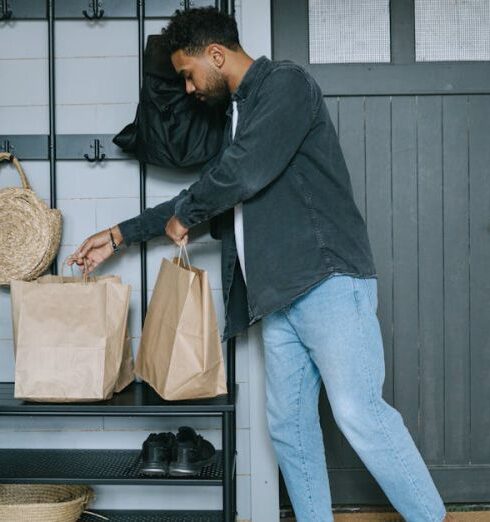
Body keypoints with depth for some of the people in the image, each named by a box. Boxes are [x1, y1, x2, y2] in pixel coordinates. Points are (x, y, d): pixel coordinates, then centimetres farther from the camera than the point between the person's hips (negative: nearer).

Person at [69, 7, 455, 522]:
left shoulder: (285, 82, -4)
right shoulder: (239, 111, 24)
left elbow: (245, 171, -18)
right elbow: (210, 190, 31)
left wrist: (183, 215, 1)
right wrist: (122, 234, 31)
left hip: (327, 281, -9)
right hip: (279, 294, 9)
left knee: (358, 411, -13)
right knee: (287, 425, 7)